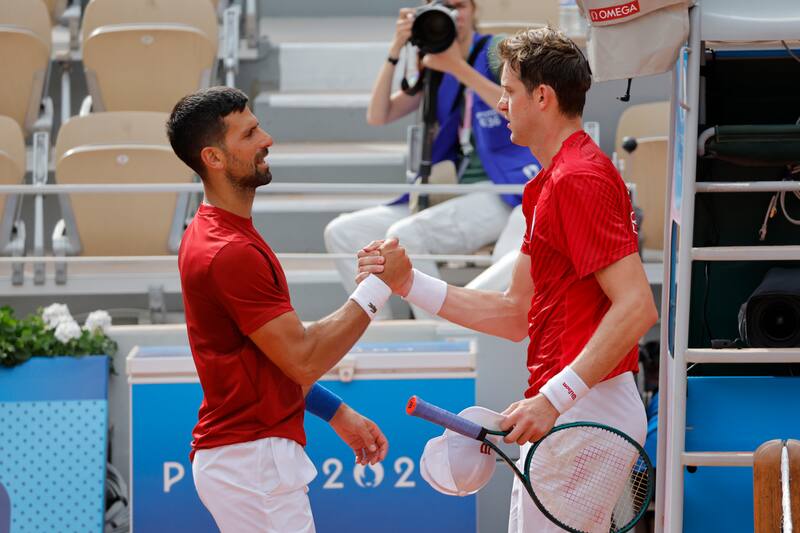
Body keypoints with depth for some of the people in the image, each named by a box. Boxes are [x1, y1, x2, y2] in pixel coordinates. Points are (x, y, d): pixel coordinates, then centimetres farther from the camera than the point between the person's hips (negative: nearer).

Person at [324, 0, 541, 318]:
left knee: (405, 234, -31)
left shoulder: (496, 53, -2)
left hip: (503, 194, -7)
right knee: (342, 233, -5)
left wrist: (457, 67, -22)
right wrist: (395, 51, -6)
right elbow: (377, 116, 6)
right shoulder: (433, 69, 14)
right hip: (457, 195, 7)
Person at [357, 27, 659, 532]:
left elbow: (637, 306, -23)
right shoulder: (547, 186, 20)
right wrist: (410, 282, 15)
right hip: (561, 414, 11)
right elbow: (515, 315, 22)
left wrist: (553, 398, -27)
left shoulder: (580, 178, -15)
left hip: (584, 409, -11)